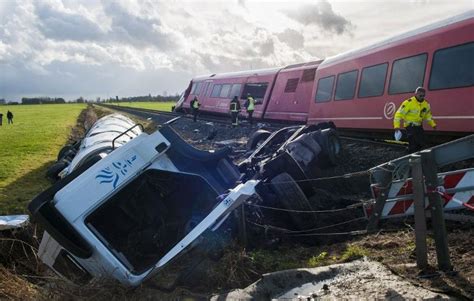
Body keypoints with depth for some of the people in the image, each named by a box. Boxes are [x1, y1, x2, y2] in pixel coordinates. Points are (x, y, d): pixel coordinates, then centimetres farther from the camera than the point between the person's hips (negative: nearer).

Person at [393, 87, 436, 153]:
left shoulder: (426, 104, 6)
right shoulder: (408, 103, -17)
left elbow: (428, 115, 23)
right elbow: (399, 114, -18)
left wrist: (433, 124, 15)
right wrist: (397, 126, -26)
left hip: (419, 126, 7)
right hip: (410, 126, -7)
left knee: (421, 144, 8)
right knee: (413, 144, -13)